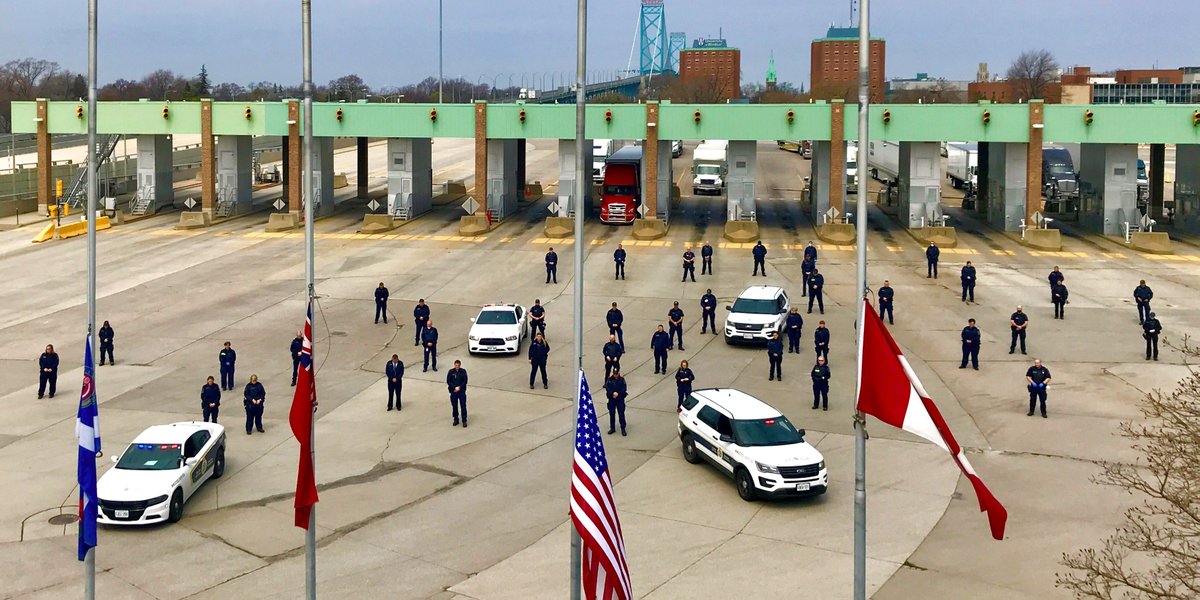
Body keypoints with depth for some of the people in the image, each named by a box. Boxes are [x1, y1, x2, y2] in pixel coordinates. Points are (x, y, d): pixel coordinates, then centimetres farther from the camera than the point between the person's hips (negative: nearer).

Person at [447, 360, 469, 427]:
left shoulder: (463, 371, -2)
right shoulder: (451, 372, -1)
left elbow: (465, 381, -4)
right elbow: (448, 381, -3)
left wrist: (459, 387, -16)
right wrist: (455, 387, -14)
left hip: (462, 391, -1)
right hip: (453, 391, 1)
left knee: (463, 406, -2)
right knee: (454, 406, 8)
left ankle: (464, 421, 3)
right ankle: (456, 420, 21)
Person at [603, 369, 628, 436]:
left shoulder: (622, 379, -4)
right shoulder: (609, 379, -2)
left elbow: (624, 389, -8)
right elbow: (607, 388, -8)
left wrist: (617, 393, -18)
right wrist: (613, 393, -22)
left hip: (620, 399, -1)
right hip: (611, 399, 2)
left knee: (621, 414, -1)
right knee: (612, 414, 8)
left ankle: (623, 429, 6)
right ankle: (612, 428, 21)